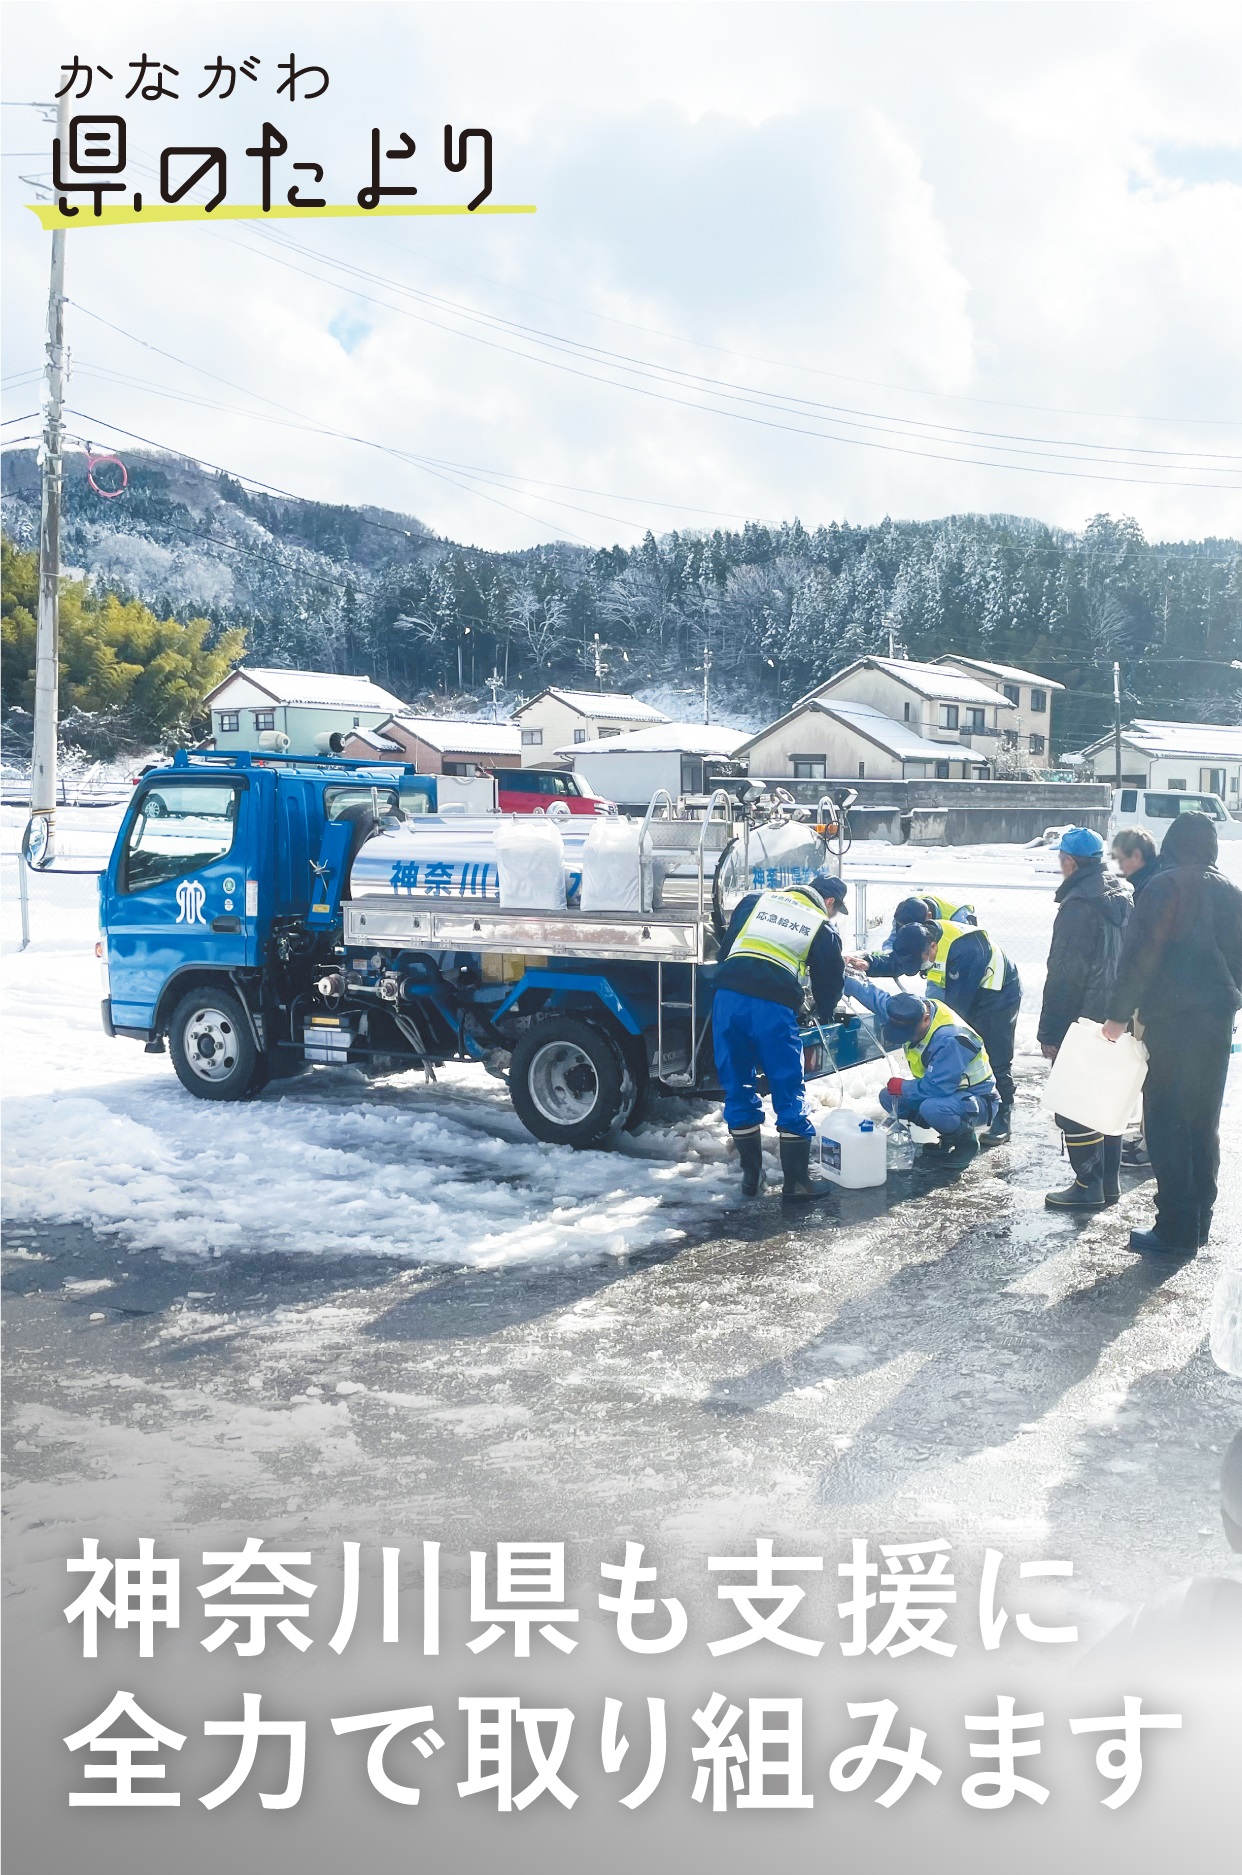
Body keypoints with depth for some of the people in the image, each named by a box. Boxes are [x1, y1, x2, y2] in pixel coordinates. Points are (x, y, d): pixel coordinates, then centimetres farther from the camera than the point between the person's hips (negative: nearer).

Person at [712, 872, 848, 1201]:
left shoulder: (756, 900, 22)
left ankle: (751, 1175, 21)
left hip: (727, 997, 3)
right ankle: (796, 1181, 12)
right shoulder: (823, 930, 13)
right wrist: (824, 1014, 41)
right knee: (789, 1093, 8)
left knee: (737, 1089, 14)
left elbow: (726, 947, 22)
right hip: (774, 1007, -3)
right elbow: (829, 985, 21)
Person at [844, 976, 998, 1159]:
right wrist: (846, 977, 11)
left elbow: (937, 1088, -35)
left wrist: (902, 1087, -19)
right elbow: (874, 996, 8)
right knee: (888, 1097, 3)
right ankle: (949, 1137, 11)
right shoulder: (910, 1009, -9)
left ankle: (966, 1140, -5)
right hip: (946, 1090, 9)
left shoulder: (950, 1040, -35)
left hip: (978, 1101, -9)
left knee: (931, 1108, -37)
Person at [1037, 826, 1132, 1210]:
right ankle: (1109, 1181, 24)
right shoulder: (1123, 897, 9)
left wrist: (1049, 1032, -15)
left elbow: (1064, 975, -20)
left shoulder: (1078, 905, -20)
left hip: (1081, 1023, -9)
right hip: (1115, 1020, 9)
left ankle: (1088, 1186, 3)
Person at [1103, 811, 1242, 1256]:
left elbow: (1140, 955, -15)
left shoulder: (1165, 886, -10)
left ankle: (1176, 1231, -3)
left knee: (1167, 1123, -2)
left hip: (1172, 1019, -7)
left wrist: (1119, 1013, -10)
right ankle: (1199, 1224, 20)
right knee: (1204, 1123, 14)